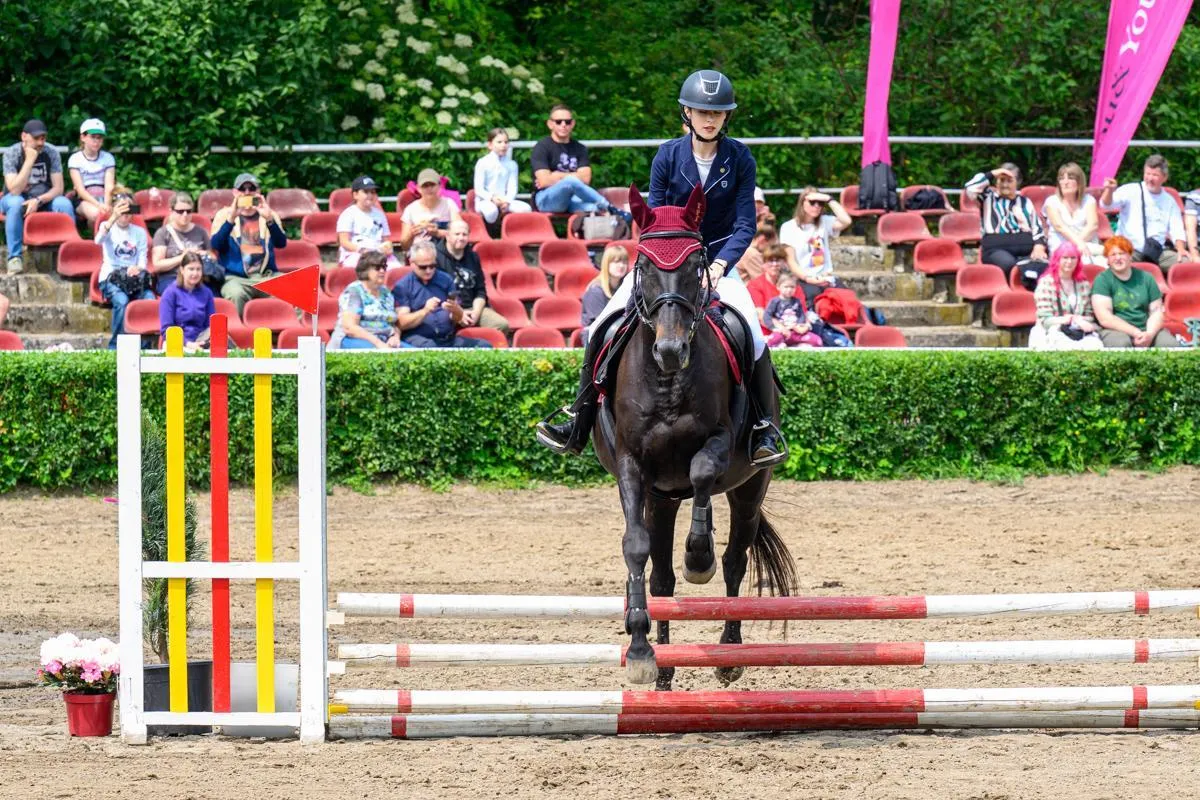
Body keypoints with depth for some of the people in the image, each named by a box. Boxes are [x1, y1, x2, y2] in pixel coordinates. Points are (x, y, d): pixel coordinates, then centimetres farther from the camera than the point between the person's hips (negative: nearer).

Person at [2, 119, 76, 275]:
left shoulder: (51, 153, -9)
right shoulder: (12, 154, -16)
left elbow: (58, 188, -11)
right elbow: (14, 190, -26)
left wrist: (38, 200, -29)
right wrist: (29, 161, -32)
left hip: (44, 198, 2)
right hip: (19, 198, -2)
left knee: (65, 204, -28)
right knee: (15, 204, -37)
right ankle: (15, 257, -32)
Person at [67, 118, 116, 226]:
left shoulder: (108, 158, 13)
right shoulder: (75, 159, 4)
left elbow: (109, 186, 0)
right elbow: (80, 189, -6)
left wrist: (106, 205, -21)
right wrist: (98, 205, -22)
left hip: (105, 198, 2)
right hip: (84, 201, -2)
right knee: (96, 213, -38)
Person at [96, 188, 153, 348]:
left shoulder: (139, 232, 17)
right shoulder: (108, 227, 7)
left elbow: (143, 260, 8)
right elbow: (99, 239, -17)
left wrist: (138, 269, -17)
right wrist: (113, 218, -32)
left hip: (134, 278, 2)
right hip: (111, 278, -2)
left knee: (150, 299, -30)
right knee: (121, 300, -36)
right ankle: (115, 346, -24)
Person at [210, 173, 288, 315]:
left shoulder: (268, 214, 15)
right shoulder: (224, 215, 11)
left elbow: (281, 243, -1)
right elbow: (215, 244, -5)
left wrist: (269, 219, -18)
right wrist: (231, 218, -19)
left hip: (266, 276, 2)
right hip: (236, 278, -2)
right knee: (236, 294, -36)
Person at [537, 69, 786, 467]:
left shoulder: (739, 159, -8)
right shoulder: (668, 156, -7)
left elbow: (745, 225, -10)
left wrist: (720, 265, -24)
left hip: (718, 260, -1)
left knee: (753, 336, -24)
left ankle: (766, 430, -8)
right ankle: (579, 423, 1)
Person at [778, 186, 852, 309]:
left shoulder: (824, 222, 17)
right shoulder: (789, 227, 6)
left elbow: (846, 221, -1)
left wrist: (828, 199, 1)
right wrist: (808, 279, -16)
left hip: (826, 280, 3)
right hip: (804, 282, -3)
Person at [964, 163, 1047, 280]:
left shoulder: (1025, 202, 23)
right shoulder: (988, 197, 16)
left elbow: (1037, 229, 16)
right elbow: (971, 188, -3)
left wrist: (1039, 248, -4)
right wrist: (992, 174, 5)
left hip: (1027, 248, 2)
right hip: (997, 249, -2)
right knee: (1010, 264, -39)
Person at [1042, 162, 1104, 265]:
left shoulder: (1088, 200, 16)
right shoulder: (1052, 201, 10)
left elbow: (1093, 225, 0)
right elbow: (1059, 226, -7)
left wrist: (1074, 245, -16)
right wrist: (1078, 242, -24)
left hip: (1089, 245, 2)